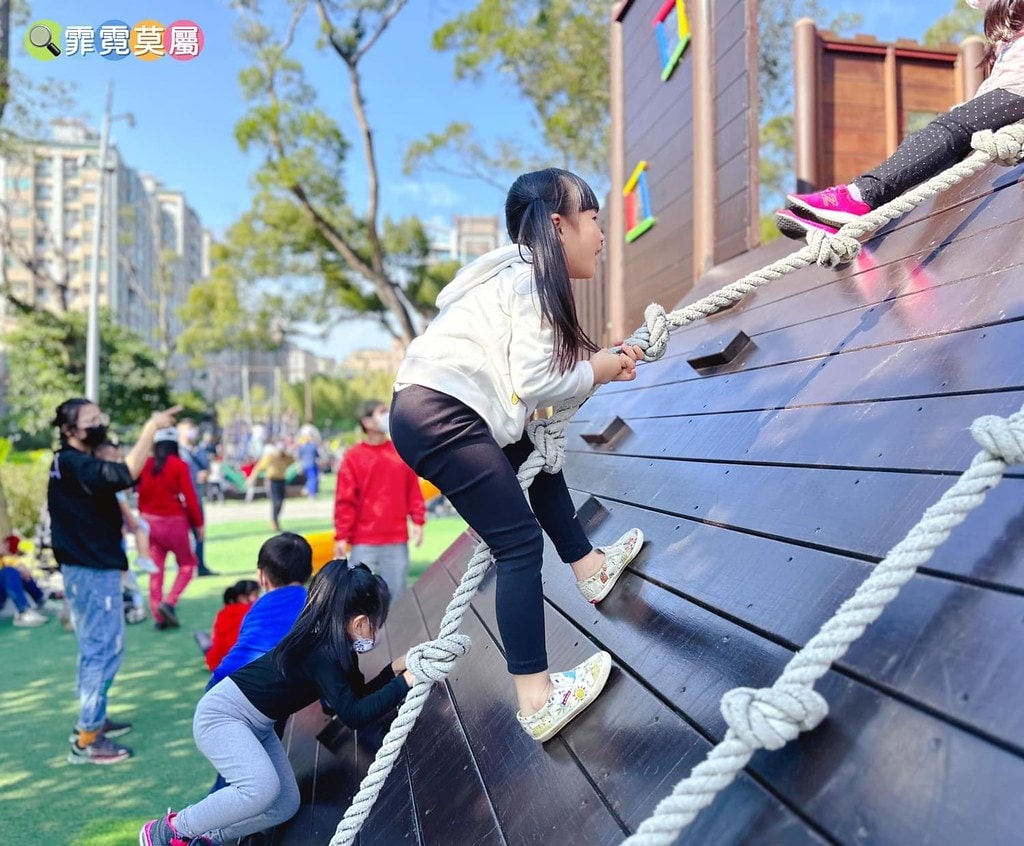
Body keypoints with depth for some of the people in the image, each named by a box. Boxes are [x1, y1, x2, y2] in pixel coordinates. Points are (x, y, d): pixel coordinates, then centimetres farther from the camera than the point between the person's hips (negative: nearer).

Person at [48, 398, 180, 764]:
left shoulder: (70, 463, 13)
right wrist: (151, 428, -35)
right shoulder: (74, 464, -20)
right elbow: (126, 474, -36)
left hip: (87, 567, 11)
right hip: (92, 570, -11)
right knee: (103, 649, -5)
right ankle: (87, 740, 1)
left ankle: (91, 720, 33)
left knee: (96, 647, 20)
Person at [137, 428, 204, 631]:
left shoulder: (146, 465, 0)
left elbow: (142, 495, 4)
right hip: (174, 522, -4)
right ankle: (169, 602, -6)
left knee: (156, 568, 10)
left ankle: (158, 616, 12)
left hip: (150, 522, 4)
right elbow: (190, 497, -11)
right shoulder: (179, 465, -11)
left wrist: (145, 518, 16)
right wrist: (198, 523, -2)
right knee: (187, 563, 12)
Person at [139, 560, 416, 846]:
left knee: (286, 804, 1)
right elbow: (354, 715, -33)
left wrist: (395, 668, 0)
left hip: (255, 724, 9)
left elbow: (357, 696, 9)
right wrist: (404, 682, -34)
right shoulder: (322, 653, -29)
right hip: (221, 713, -9)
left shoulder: (335, 647, -2)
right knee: (261, 789, -29)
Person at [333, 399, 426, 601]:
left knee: (396, 596, 8)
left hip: (397, 542, 3)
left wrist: (418, 521, 3)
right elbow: (345, 501, -4)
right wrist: (341, 536, -7)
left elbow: (413, 491, 10)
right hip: (363, 543, -3)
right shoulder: (354, 456, -3)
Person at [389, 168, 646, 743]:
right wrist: (597, 372, 3)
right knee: (521, 542, -9)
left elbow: (524, 369, 15)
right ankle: (538, 700, -6)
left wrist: (600, 362, 12)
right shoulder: (532, 278, -7)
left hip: (432, 409, 11)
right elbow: (535, 382, -13)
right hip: (439, 415, -11)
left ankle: (589, 567, 37)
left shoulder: (524, 273, 22)